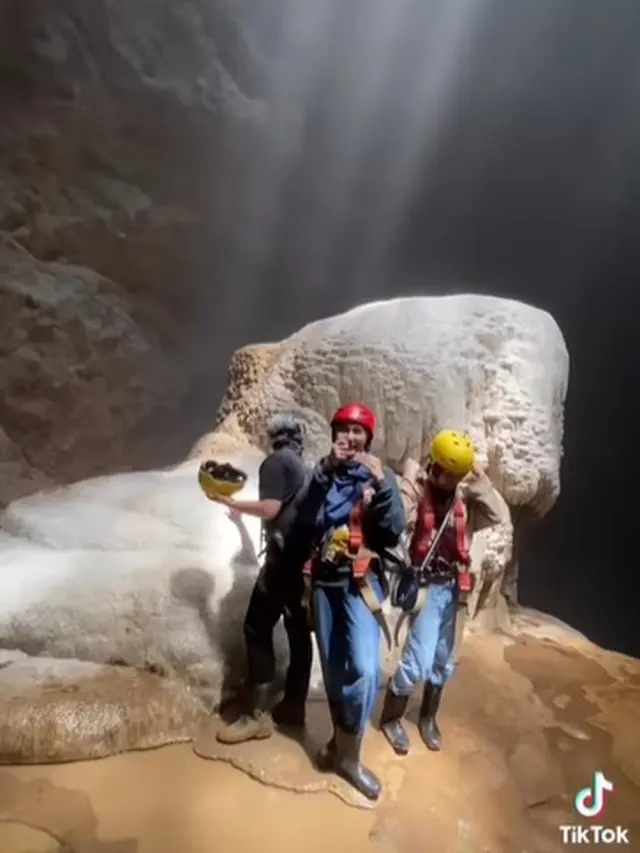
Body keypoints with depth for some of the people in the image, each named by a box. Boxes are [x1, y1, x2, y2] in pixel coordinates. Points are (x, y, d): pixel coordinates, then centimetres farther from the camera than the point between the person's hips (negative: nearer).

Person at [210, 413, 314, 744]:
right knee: (299, 631, 11)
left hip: (286, 555, -9)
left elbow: (270, 508, -16)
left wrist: (232, 502, -5)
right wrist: (243, 511, 37)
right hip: (308, 556, 9)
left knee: (258, 629, -4)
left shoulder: (275, 461, -4)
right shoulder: (304, 468, 21)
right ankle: (293, 707, 17)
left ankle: (259, 715, -4)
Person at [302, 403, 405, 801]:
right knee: (333, 667, 11)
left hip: (361, 581, -2)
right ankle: (341, 740, 32)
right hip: (324, 580, 2)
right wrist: (325, 471, -18)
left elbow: (394, 533, -9)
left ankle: (348, 754, 7)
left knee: (364, 668, -13)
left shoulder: (381, 477, 3)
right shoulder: (322, 474, 6)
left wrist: (381, 484, -20)